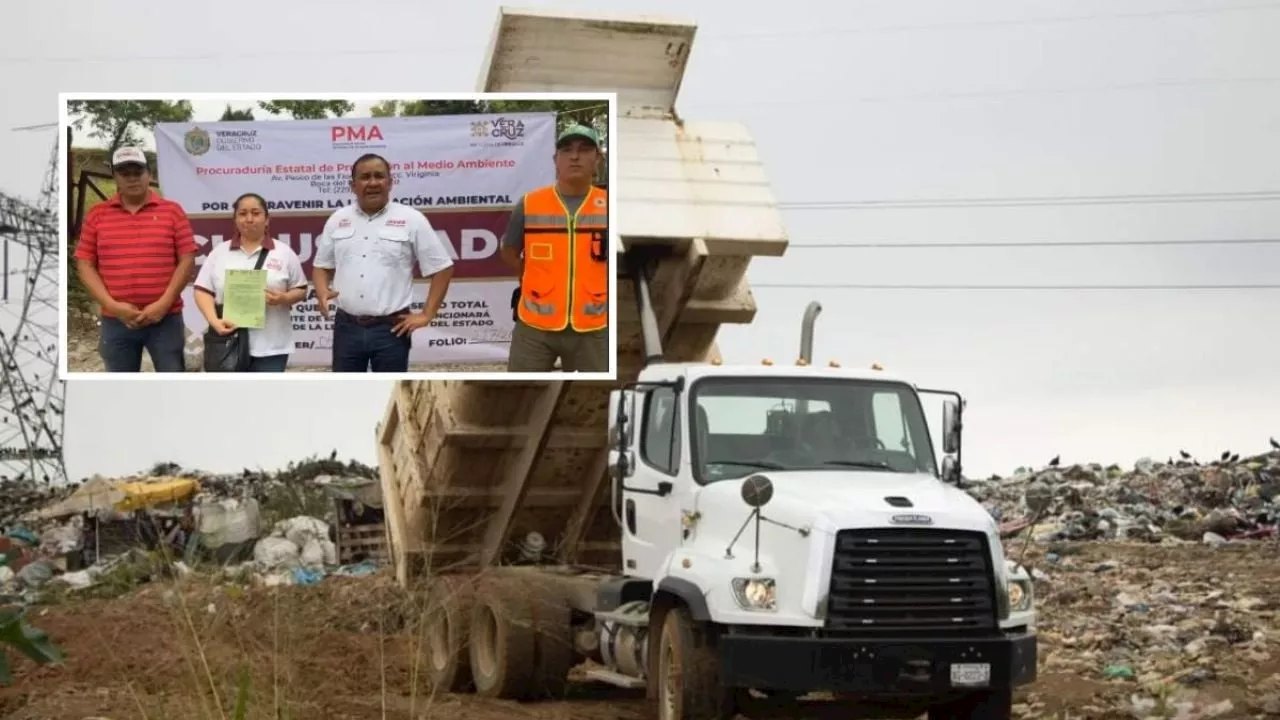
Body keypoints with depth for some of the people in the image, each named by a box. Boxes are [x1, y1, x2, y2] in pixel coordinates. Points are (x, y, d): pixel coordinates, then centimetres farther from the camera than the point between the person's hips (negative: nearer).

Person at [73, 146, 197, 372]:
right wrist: (112, 305, -9)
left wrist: (163, 304, -10)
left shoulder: (172, 211, 3)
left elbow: (187, 260, 0)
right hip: (116, 321, 2)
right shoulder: (97, 215, 6)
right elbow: (85, 265, 4)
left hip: (165, 318, -2)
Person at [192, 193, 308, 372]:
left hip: (270, 346, -1)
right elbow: (203, 290, 4)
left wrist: (283, 298, -14)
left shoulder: (284, 253, 5)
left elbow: (300, 290, 9)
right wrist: (214, 321, -12)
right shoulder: (220, 253, 8)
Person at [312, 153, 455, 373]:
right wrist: (322, 292, -5)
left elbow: (442, 268, -1)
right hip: (347, 327, 3)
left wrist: (426, 315, -6)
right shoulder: (337, 221, 8)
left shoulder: (411, 220, -3)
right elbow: (322, 266, 16)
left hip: (391, 329, -3)